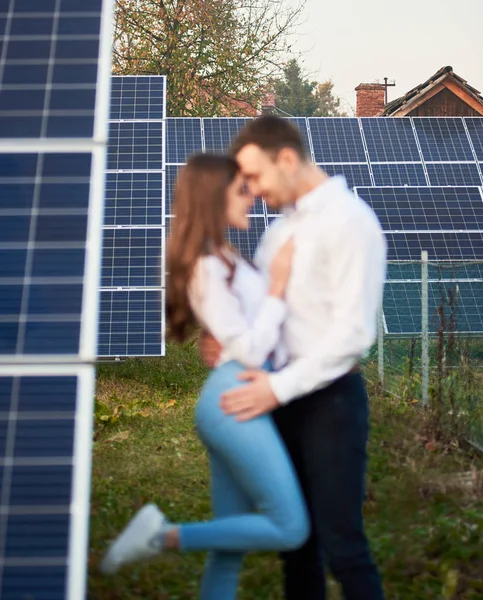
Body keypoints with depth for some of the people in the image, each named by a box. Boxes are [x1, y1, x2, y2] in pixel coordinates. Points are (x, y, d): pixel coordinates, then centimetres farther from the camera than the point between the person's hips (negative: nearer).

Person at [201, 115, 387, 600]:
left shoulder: (349, 220, -14)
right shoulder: (283, 226, 12)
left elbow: (353, 331, -19)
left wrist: (279, 387, -20)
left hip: (329, 398, -8)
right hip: (286, 396, 8)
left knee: (341, 542, -3)